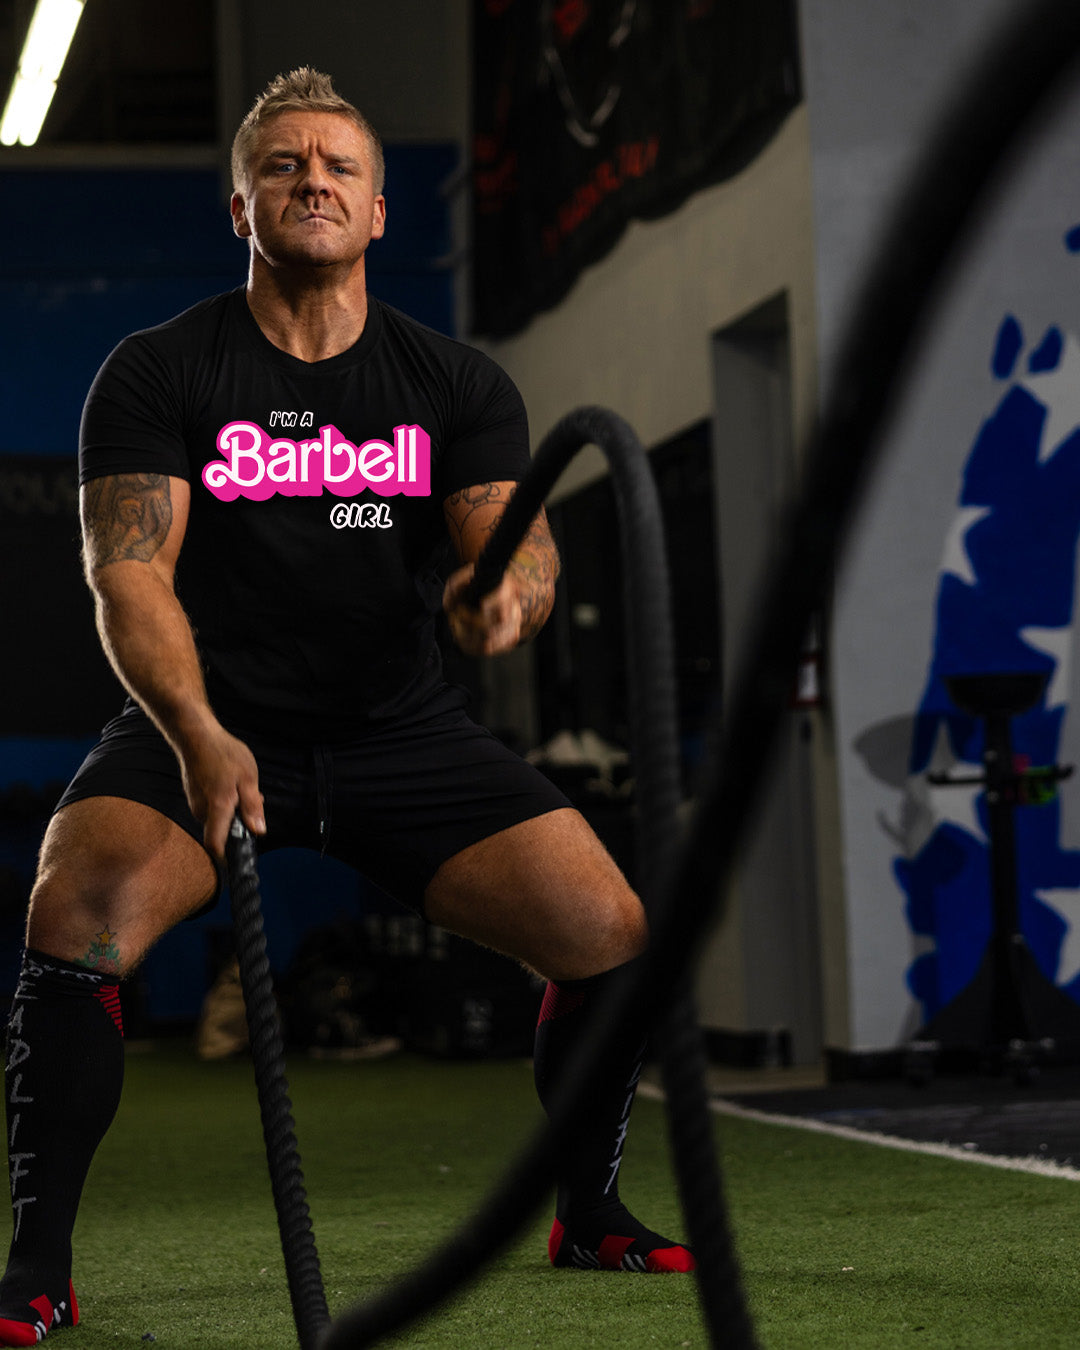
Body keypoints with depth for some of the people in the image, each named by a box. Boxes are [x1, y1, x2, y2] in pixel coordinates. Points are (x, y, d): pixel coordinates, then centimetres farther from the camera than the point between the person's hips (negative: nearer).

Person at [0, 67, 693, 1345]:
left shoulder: (458, 383, 5)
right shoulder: (154, 374, -3)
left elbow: (519, 536, -5)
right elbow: (128, 571, -12)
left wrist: (509, 592, -31)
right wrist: (198, 735, -30)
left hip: (401, 727, 3)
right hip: (205, 725, -2)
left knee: (613, 936, -12)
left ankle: (587, 1212, 15)